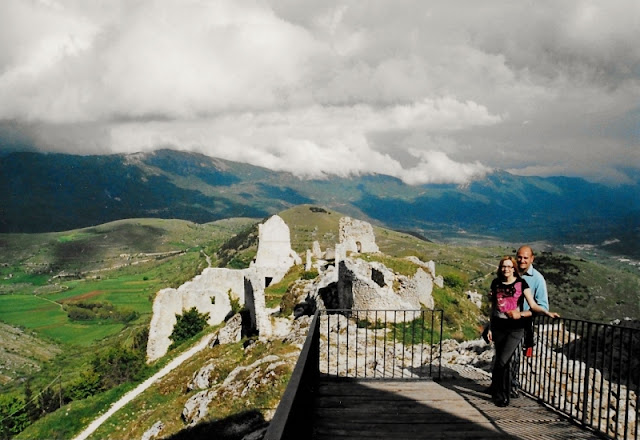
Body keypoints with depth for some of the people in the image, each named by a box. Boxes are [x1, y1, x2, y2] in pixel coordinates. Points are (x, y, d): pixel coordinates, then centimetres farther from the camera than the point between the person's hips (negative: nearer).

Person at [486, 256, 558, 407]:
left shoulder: (521, 283, -3)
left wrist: (547, 313, -25)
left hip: (515, 328, -3)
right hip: (498, 327, 3)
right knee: (504, 363, 8)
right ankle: (504, 395, 20)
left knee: (501, 362, -11)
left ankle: (497, 392, 7)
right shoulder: (496, 283, 6)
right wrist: (490, 328, 12)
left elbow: (533, 305, -8)